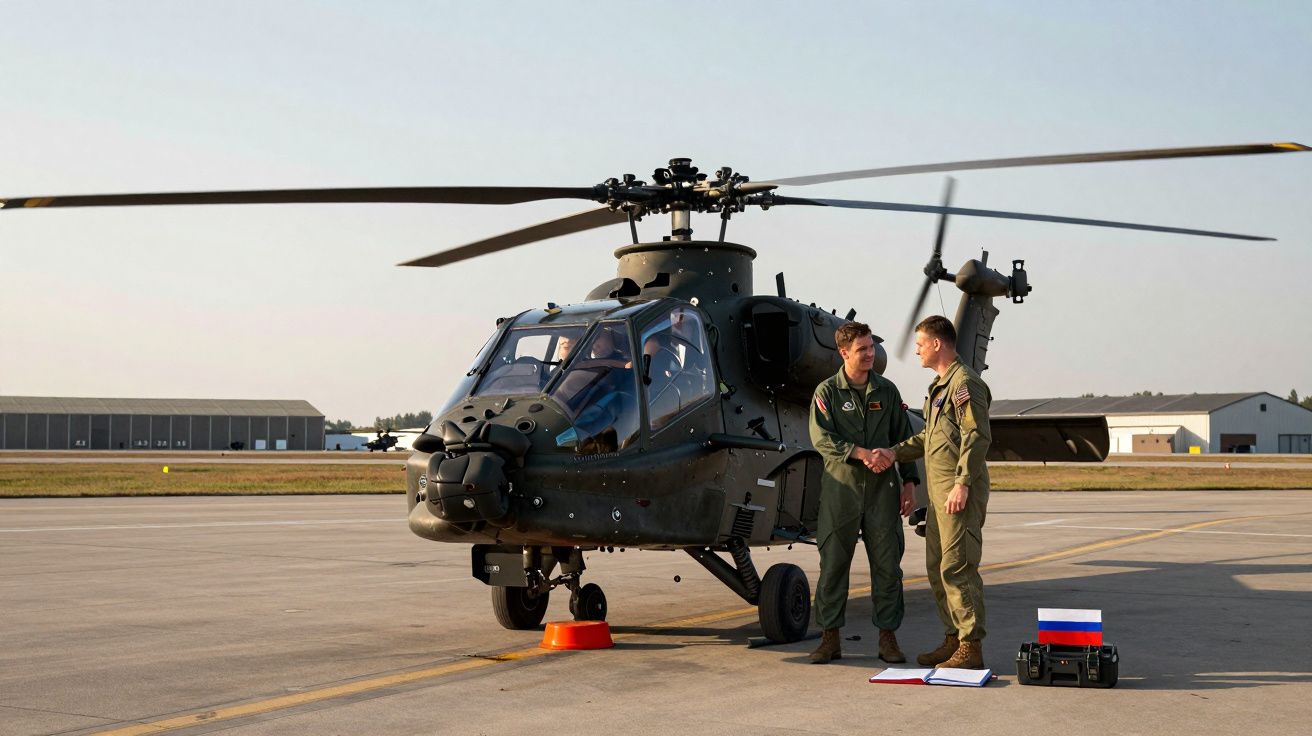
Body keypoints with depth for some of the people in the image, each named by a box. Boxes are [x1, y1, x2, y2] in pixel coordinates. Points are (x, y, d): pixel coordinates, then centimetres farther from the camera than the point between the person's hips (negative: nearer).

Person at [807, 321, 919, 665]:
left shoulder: (887, 391, 10)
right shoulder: (827, 391, 1)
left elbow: (903, 437, 13)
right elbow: (821, 438, -10)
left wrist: (909, 481, 7)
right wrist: (860, 453, -20)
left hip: (881, 487, 2)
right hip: (840, 485, -2)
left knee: (887, 564, 1)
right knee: (833, 563, 0)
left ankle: (888, 637, 9)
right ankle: (831, 639, 8)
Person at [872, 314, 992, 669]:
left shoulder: (965, 382, -12)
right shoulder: (940, 386, 21)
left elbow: (977, 436, -20)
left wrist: (962, 484, -24)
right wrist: (895, 452, 14)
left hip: (960, 492, -11)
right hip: (938, 491, 11)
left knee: (957, 567, -11)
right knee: (937, 568, 13)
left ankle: (971, 648, -9)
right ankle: (954, 638, 20)